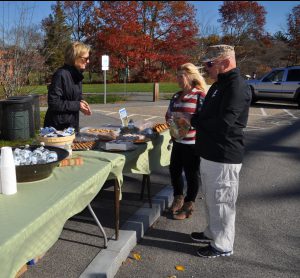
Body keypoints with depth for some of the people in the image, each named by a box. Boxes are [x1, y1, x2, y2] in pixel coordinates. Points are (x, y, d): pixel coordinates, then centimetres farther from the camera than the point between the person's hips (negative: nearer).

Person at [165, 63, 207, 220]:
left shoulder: (200, 96, -12)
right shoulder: (177, 96, 11)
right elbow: (169, 114, 20)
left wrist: (187, 122, -25)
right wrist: (170, 120, 0)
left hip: (192, 143, -7)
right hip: (178, 141, 7)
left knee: (191, 174, 7)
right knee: (174, 170, 16)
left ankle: (188, 206, 24)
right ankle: (178, 199, 38)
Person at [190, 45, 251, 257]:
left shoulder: (237, 86, -19)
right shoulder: (219, 85, 14)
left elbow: (224, 122, -28)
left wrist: (195, 120, -13)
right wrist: (197, 120, -2)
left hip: (224, 157, -10)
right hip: (210, 153, 10)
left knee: (221, 201, 3)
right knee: (211, 198, 21)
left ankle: (222, 245, 19)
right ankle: (213, 233, 38)